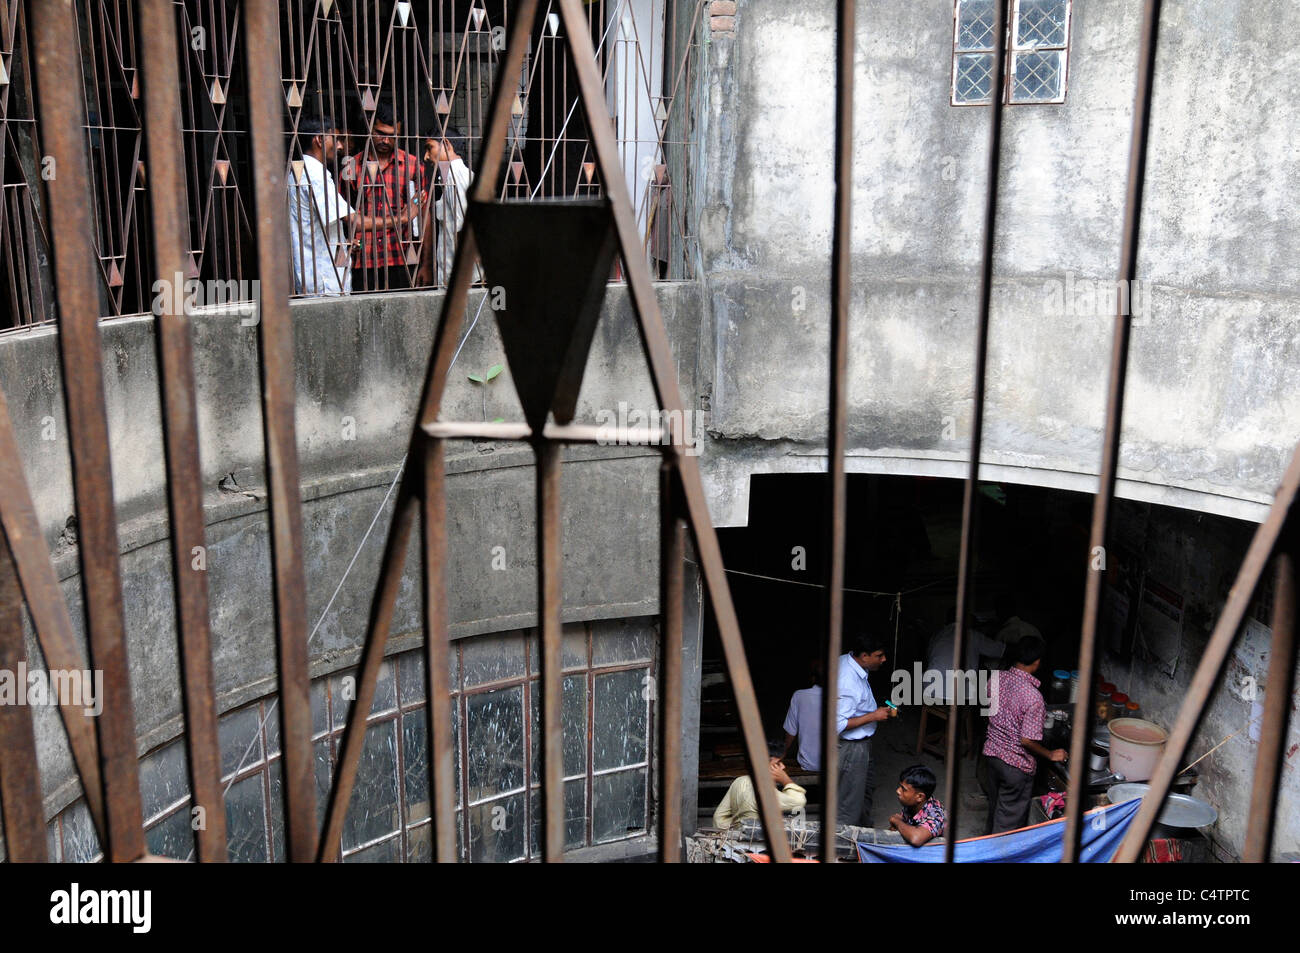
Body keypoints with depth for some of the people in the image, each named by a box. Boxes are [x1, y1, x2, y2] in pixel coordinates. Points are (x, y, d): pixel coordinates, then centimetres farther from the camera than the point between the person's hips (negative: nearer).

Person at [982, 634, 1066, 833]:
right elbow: (1027, 740, -25)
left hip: (992, 752, 7)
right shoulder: (1034, 697, -27)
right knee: (1009, 820, 9)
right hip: (1016, 765, -7)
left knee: (995, 809, 26)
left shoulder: (997, 678, -6)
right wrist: (1051, 755, -8)